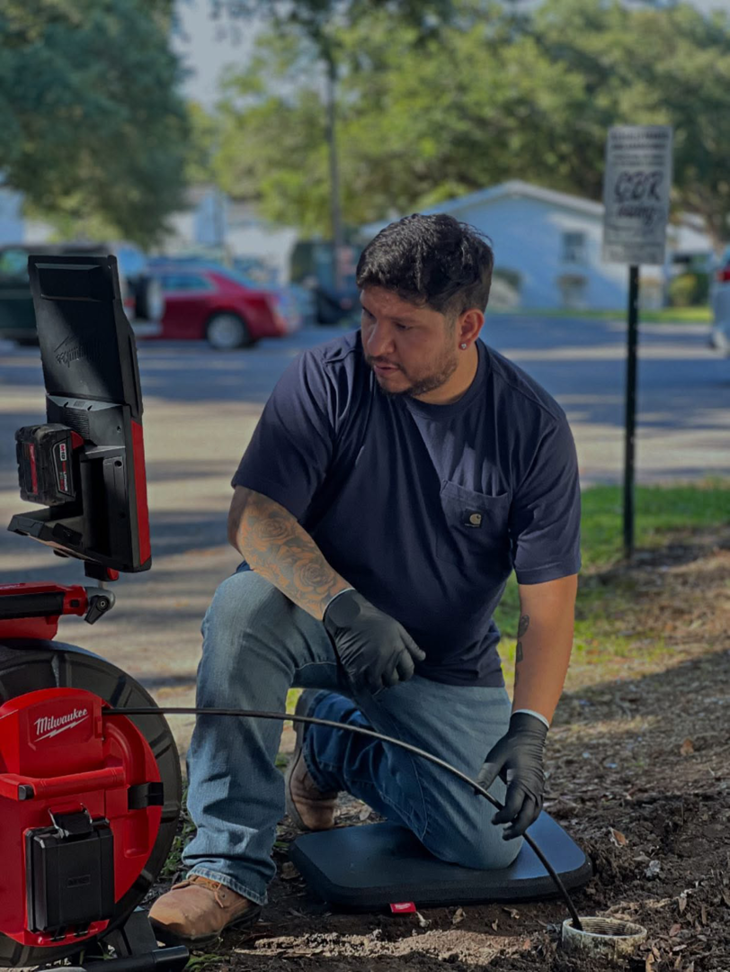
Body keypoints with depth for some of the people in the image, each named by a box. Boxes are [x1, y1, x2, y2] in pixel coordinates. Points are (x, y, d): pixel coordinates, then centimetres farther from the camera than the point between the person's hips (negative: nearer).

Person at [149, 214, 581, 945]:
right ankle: (230, 869, -25)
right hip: (320, 622, -1)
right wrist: (342, 607, -40)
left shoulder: (533, 426, -13)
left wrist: (528, 730, -26)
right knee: (244, 604, -35)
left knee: (490, 845, -13)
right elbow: (253, 515, -24)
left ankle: (336, 738, 17)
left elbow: (548, 602, -13)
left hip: (444, 666, 2)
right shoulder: (326, 382, -15)